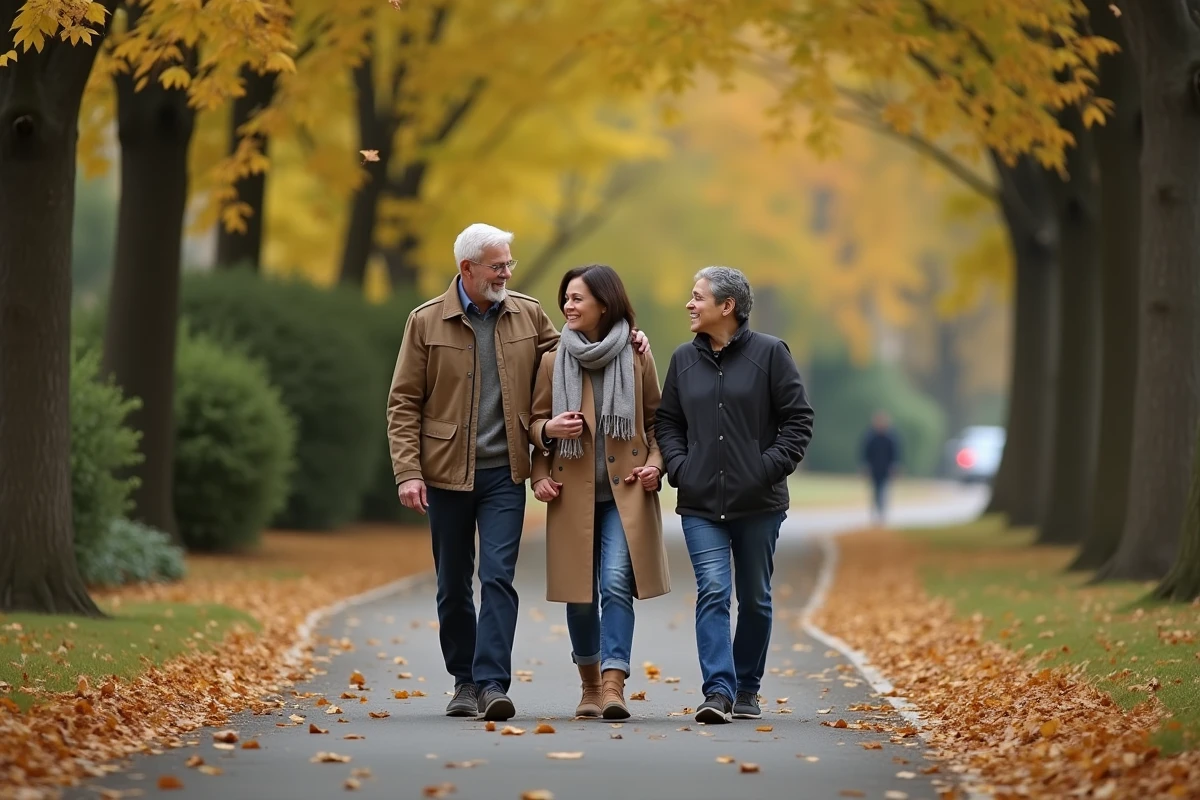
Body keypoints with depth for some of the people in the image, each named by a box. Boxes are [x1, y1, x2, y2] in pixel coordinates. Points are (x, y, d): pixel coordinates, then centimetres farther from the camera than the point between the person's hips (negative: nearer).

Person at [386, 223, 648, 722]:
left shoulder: (528, 315, 5)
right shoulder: (426, 321, -2)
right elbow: (403, 403, -2)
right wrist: (407, 472, -11)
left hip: (504, 474, 1)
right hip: (446, 472, 0)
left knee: (498, 577, -11)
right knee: (453, 584, 9)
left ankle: (492, 684, -14)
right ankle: (464, 681, 21)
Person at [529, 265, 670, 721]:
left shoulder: (637, 358, 3)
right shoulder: (553, 361, 4)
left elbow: (657, 420, 10)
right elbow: (534, 422, 11)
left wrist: (656, 463, -5)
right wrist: (548, 429, -10)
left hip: (626, 494, -2)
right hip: (573, 494, 2)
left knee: (617, 584, -15)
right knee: (580, 594, 5)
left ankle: (613, 686, -19)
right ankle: (590, 685, 21)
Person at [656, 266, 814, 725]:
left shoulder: (769, 354, -2)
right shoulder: (684, 359, 9)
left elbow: (798, 420, -2)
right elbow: (667, 422, 16)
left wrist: (770, 468, -12)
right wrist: (679, 468, 0)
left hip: (758, 503, -2)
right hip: (701, 504, 2)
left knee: (754, 598, 9)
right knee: (712, 592, -13)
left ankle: (747, 689, 23)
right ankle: (718, 691, -19)